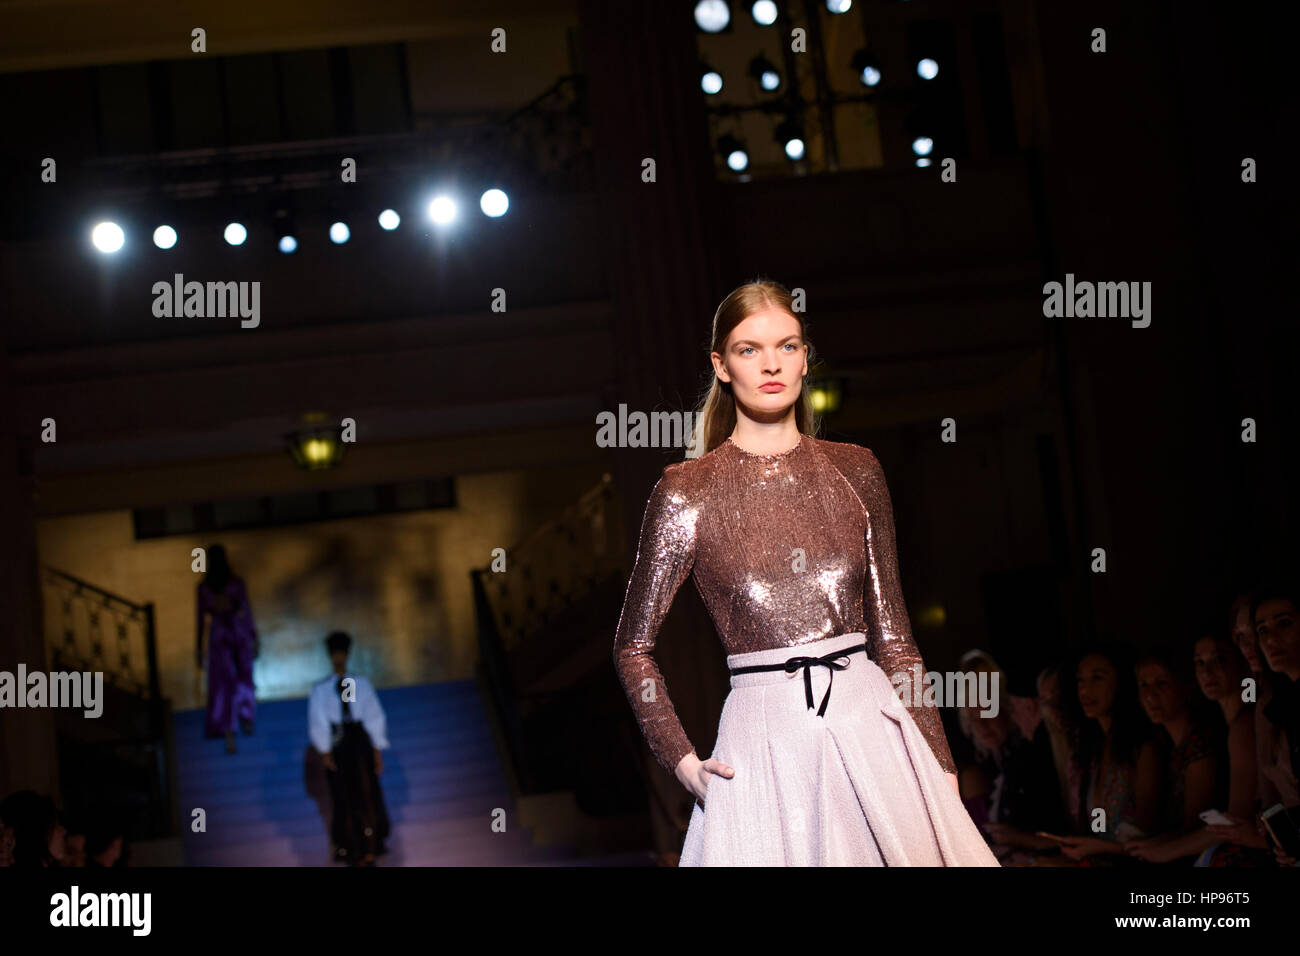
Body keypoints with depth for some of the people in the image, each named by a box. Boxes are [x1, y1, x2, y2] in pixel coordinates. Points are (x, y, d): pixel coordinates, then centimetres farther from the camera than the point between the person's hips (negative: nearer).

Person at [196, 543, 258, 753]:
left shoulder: (203, 586, -6)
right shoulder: (237, 582, -9)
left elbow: (201, 619, -1)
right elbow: (247, 612, -5)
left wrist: (199, 648, 6)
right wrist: (254, 638, 6)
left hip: (218, 636, 0)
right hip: (240, 633, 0)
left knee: (223, 684, 1)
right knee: (244, 677, 21)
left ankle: (229, 735, -9)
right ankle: (247, 719, 37)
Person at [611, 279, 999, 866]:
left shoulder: (855, 471, 8)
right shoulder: (687, 489, -1)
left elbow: (891, 633, 10)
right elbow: (633, 648, 6)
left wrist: (939, 764, 6)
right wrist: (682, 760, -5)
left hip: (869, 723, 3)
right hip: (763, 740, -2)